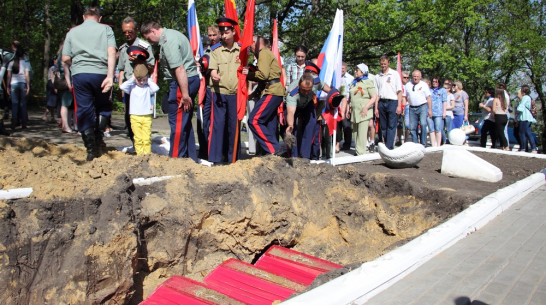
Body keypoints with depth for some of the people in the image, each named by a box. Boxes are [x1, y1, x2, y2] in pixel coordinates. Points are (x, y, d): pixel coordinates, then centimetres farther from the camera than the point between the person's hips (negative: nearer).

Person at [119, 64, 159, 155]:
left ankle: (147, 154, 5)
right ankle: (140, 154, 5)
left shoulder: (148, 88, 6)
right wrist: (132, 79, -3)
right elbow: (122, 86, -8)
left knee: (147, 138, -2)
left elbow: (155, 88, -13)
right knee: (138, 138, 0)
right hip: (135, 117, 0)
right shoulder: (132, 87, 7)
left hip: (147, 117, 0)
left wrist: (149, 80, -1)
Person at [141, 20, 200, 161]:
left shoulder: (167, 41, -14)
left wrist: (185, 95, -23)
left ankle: (175, 158, 2)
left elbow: (179, 68, -22)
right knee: (185, 122, 14)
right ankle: (191, 158, 21)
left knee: (178, 123, -5)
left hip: (183, 82, -11)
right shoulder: (172, 34, 19)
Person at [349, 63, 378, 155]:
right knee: (357, 132, 9)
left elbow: (374, 97, -8)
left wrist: (366, 107, -17)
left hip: (364, 112, -7)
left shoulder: (368, 82, -2)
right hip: (355, 111, 7)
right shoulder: (354, 83, 18)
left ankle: (361, 153, -9)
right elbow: (350, 97, 25)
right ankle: (358, 150, 17)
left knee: (362, 133, -10)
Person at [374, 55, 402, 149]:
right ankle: (386, 146, 12)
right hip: (381, 103, 4)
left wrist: (399, 106, -8)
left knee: (391, 126, -9)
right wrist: (376, 107, 4)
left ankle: (389, 147, -12)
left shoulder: (395, 74, 6)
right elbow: (376, 93, 12)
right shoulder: (377, 76, 14)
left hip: (392, 102, -3)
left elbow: (399, 91, 1)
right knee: (383, 127, 5)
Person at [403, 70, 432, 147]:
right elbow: (405, 97, 13)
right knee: (412, 127, 1)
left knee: (423, 124, -19)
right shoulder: (408, 85, 11)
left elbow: (428, 98, 4)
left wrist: (430, 110, -1)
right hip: (412, 108, 3)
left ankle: (423, 144, -12)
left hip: (423, 107, -3)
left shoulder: (424, 85, 5)